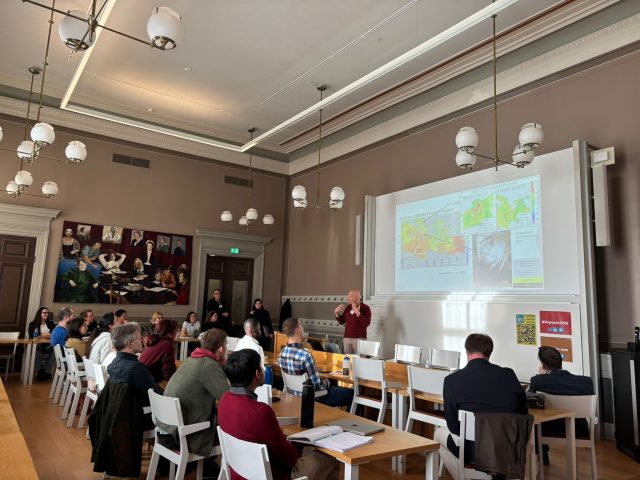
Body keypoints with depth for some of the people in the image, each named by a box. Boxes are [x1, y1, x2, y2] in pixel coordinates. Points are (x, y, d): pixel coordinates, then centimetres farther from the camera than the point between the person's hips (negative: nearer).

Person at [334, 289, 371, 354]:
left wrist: (357, 312, -25)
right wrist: (336, 312, 2)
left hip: (359, 339, -5)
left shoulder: (365, 307, -7)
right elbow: (342, 322, 17)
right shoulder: (348, 307, 9)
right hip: (347, 338, 5)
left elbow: (366, 323, -19)